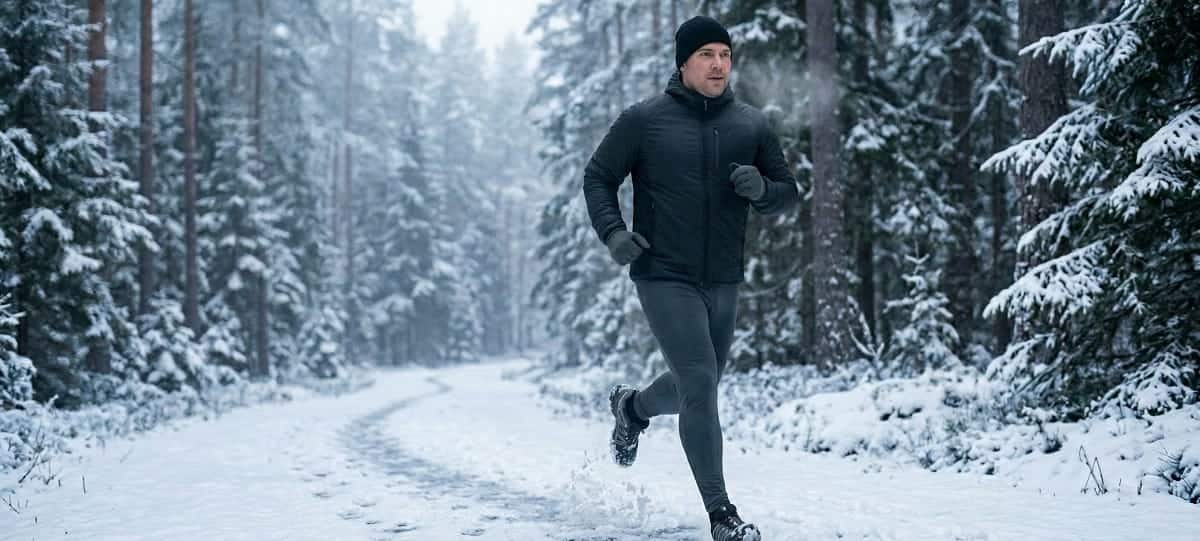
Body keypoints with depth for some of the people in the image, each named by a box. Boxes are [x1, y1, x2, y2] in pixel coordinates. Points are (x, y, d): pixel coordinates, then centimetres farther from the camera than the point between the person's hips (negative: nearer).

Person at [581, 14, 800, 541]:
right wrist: (612, 232, -13)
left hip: (723, 282, 5)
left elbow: (788, 194, 11)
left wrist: (762, 189, -13)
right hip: (664, 278, -5)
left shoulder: (752, 126, 5)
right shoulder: (643, 120, -4)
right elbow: (597, 177, 4)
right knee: (700, 385, -14)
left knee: (695, 390, 17)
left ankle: (632, 406, 51)